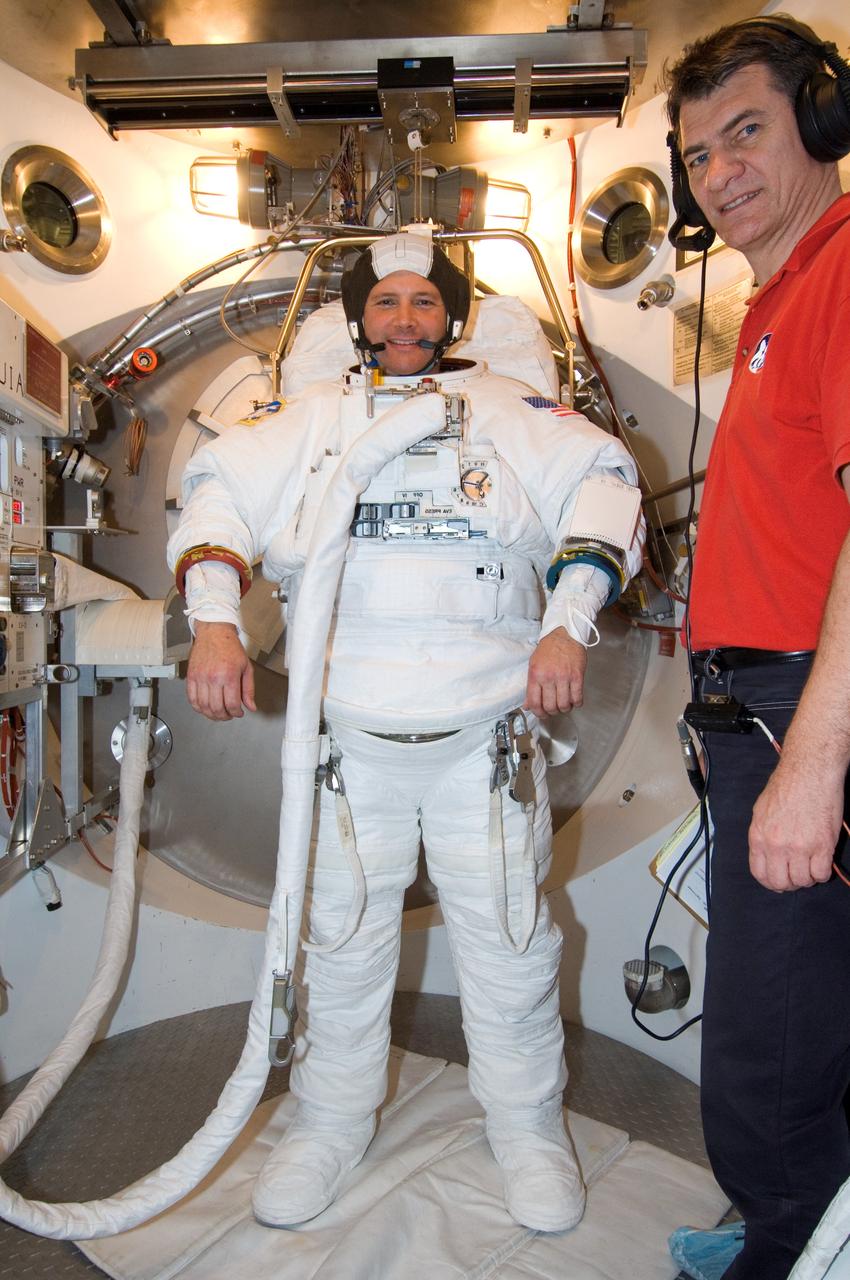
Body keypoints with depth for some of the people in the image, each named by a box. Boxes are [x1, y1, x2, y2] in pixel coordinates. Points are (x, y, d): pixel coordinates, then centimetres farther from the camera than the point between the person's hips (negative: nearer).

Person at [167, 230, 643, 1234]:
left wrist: (569, 624, -11)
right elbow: (220, 489, 7)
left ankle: (527, 1124, 32)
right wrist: (214, 621, -8)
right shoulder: (314, 418, 13)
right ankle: (330, 1122, 34)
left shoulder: (507, 411, 10)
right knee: (341, 936, 12)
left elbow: (600, 482, 2)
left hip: (487, 742, 0)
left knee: (507, 935, 9)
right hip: (352, 743, 1)